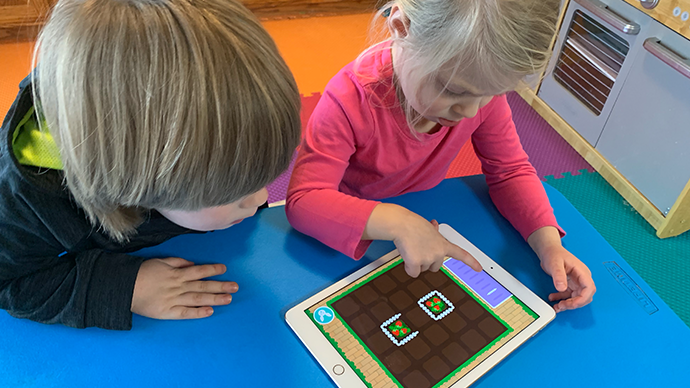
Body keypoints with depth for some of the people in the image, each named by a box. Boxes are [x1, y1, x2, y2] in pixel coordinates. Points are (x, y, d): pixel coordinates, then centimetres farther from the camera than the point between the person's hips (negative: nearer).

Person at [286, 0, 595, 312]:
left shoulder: (484, 84, -20)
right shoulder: (351, 101, -34)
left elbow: (510, 171, -9)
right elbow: (303, 200, -35)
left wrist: (549, 244, -24)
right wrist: (398, 223, -48)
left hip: (423, 217, 4)